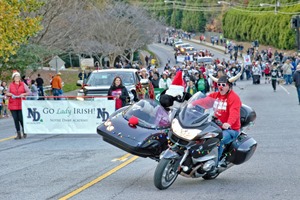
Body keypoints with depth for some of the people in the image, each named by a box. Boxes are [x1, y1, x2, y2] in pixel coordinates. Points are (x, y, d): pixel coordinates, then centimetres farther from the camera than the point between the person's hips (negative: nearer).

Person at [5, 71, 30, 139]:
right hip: (13, 105, 2)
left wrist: (23, 94, -13)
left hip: (21, 104, -2)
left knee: (21, 119, -6)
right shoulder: (11, 85, 9)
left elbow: (29, 92, 3)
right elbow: (6, 93, 11)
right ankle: (18, 134, 8)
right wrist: (9, 94, -10)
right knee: (16, 119, 1)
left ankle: (24, 132, 17)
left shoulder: (23, 84, 6)